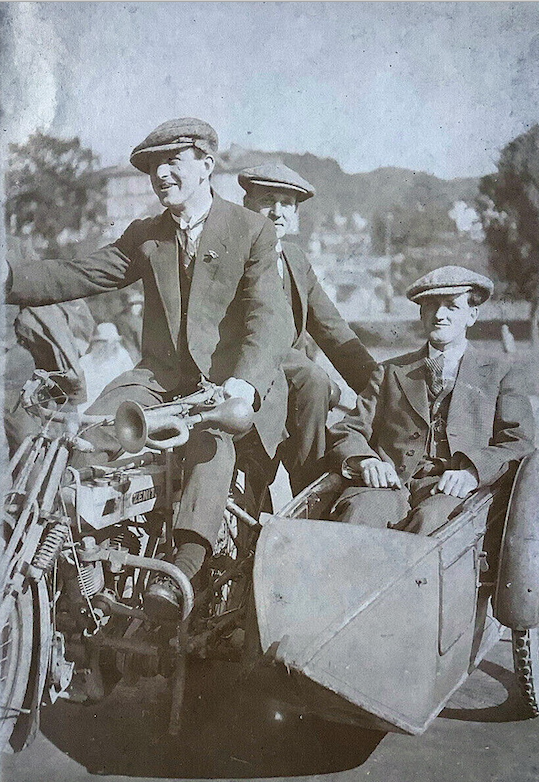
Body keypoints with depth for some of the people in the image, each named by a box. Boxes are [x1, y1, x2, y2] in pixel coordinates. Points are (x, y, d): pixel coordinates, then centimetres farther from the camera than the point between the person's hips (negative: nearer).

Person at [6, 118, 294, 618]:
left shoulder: (252, 231, 0)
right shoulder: (145, 237, 16)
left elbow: (270, 317, -14)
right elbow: (77, 277, 8)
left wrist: (244, 381, -32)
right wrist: (10, 280, -7)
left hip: (229, 375, -4)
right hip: (159, 374, 5)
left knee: (212, 437, -35)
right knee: (89, 433, -19)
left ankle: (185, 568, -41)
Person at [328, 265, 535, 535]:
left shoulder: (499, 373, 21)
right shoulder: (391, 372, 25)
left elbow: (518, 443, 9)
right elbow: (347, 431, 18)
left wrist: (472, 471, -12)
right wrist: (365, 461, -7)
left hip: (453, 490, -1)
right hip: (391, 481, 1)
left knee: (430, 519, -37)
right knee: (361, 511, -35)